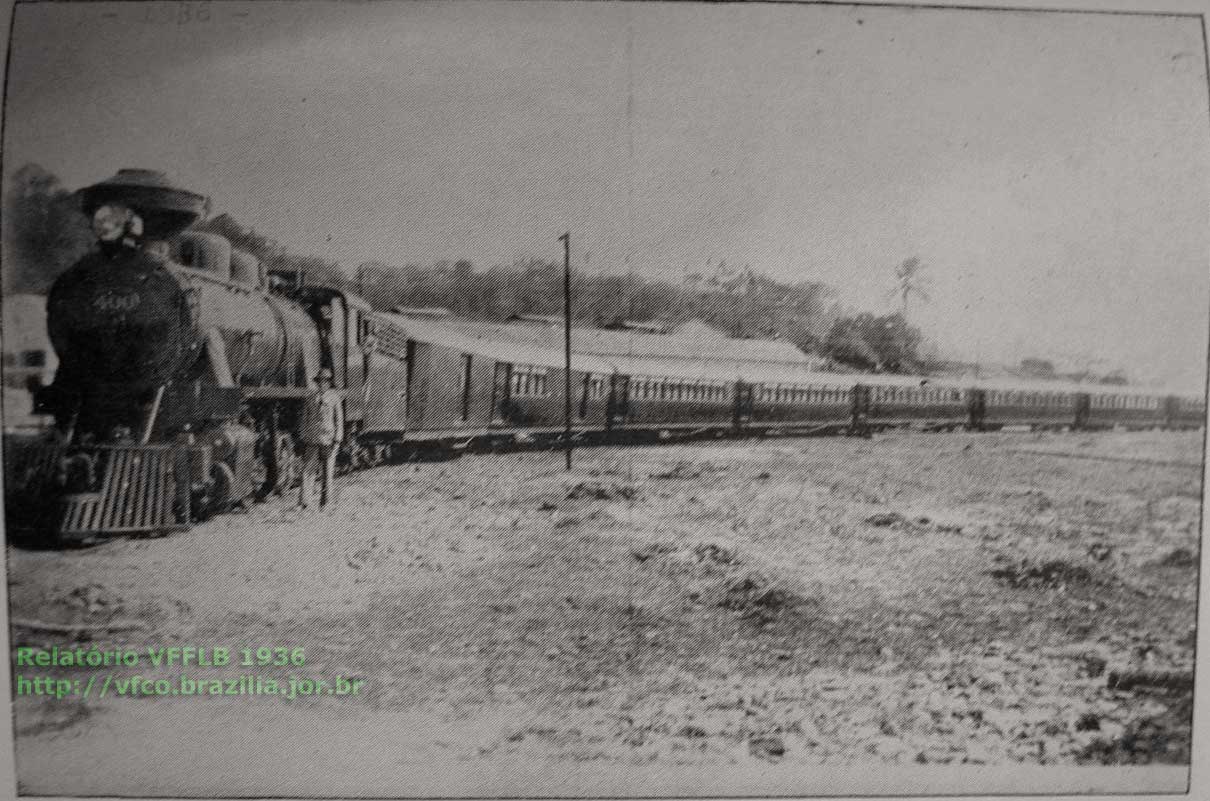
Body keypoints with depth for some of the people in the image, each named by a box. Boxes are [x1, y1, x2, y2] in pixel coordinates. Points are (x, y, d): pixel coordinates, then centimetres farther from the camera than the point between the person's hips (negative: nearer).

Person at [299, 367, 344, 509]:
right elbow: (304, 419, 15)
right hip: (312, 438, 1)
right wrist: (303, 438, 11)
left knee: (328, 469, 2)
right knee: (308, 469, -5)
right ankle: (304, 501, -5)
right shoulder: (310, 398, 10)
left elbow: (339, 419, 4)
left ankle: (326, 500, 12)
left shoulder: (334, 396, 4)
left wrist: (337, 439, -2)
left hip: (329, 438, -1)